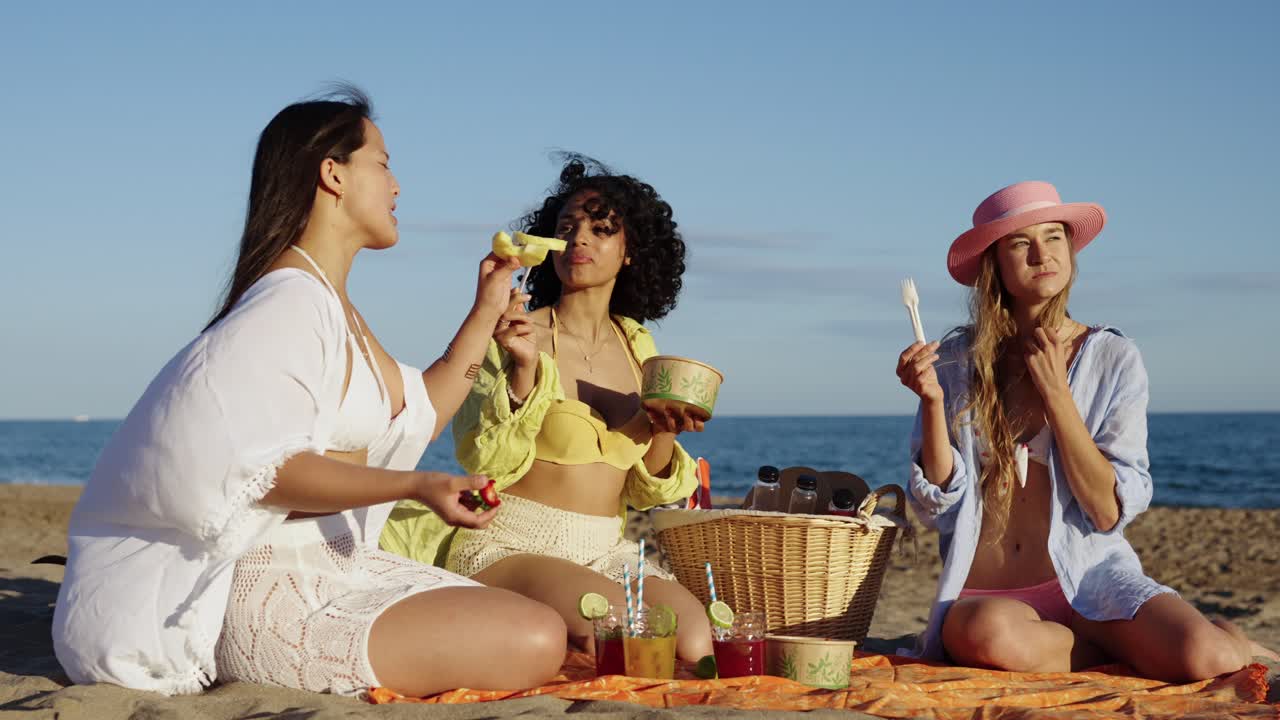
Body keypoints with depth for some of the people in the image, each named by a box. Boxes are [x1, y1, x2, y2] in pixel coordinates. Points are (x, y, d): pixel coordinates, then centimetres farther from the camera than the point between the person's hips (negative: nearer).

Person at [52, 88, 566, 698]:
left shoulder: (330, 303, 16)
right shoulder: (289, 300, -16)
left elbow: (415, 415, 21)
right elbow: (264, 469, -24)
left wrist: (486, 312, 21)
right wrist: (415, 485, -31)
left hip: (331, 565, 10)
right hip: (276, 585, -10)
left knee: (536, 621, 16)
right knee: (533, 644, -20)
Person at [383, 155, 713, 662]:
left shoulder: (637, 345, 13)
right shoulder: (519, 335, -3)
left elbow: (640, 490, 15)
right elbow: (486, 461, -12)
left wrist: (663, 432, -5)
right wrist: (523, 370, -23)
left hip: (607, 554, 5)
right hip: (514, 545, -5)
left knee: (694, 643, -23)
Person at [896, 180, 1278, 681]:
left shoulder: (1113, 358, 2)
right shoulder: (957, 361, 4)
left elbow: (1111, 511, -7)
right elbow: (938, 508, 0)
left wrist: (1055, 392, -10)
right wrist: (932, 401, -13)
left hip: (1089, 582, -1)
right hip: (985, 596, 1)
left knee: (1206, 658, -30)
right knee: (987, 633, -37)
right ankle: (1139, 650, -6)